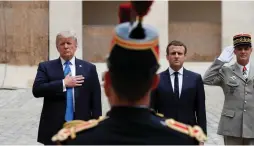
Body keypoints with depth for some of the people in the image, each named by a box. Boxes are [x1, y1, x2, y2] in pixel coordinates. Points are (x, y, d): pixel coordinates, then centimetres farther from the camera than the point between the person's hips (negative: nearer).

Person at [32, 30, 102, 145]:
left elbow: (96, 100, 4)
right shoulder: (46, 67, 5)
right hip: (54, 128, 0)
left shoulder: (89, 68, 6)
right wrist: (64, 84, -13)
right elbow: (37, 90, -9)